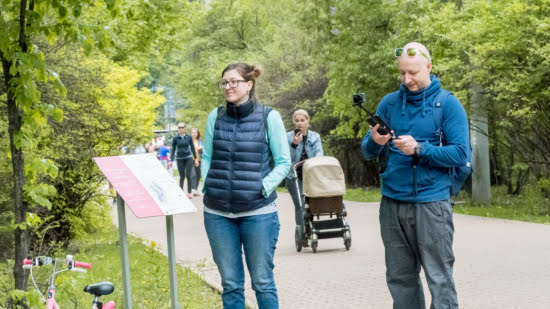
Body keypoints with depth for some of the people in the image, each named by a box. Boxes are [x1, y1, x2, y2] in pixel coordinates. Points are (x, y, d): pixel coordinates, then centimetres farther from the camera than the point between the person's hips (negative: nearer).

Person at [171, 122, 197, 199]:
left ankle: (189, 192, 1)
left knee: (188, 175, -7)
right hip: (179, 159, 0)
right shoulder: (175, 138, 1)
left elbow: (192, 148, 8)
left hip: (188, 158, 0)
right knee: (182, 176, 3)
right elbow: (173, 149, 5)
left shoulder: (189, 137, 1)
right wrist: (171, 160, 0)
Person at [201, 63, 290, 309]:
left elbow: (283, 162, 0)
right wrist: (207, 187, 0)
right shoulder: (215, 117, 6)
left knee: (262, 281, 4)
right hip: (218, 212, 3)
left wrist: (264, 188, -12)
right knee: (230, 283, 8)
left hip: (258, 211, -3)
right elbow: (206, 157, 14)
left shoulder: (269, 117, -2)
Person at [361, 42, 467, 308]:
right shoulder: (389, 103, 10)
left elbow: (460, 154, -8)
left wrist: (419, 149, -19)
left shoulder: (448, 104, -1)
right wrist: (375, 142, -14)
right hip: (393, 203, 4)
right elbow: (367, 153, 8)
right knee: (400, 278, 9)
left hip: (431, 203, -4)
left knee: (440, 279, -4)